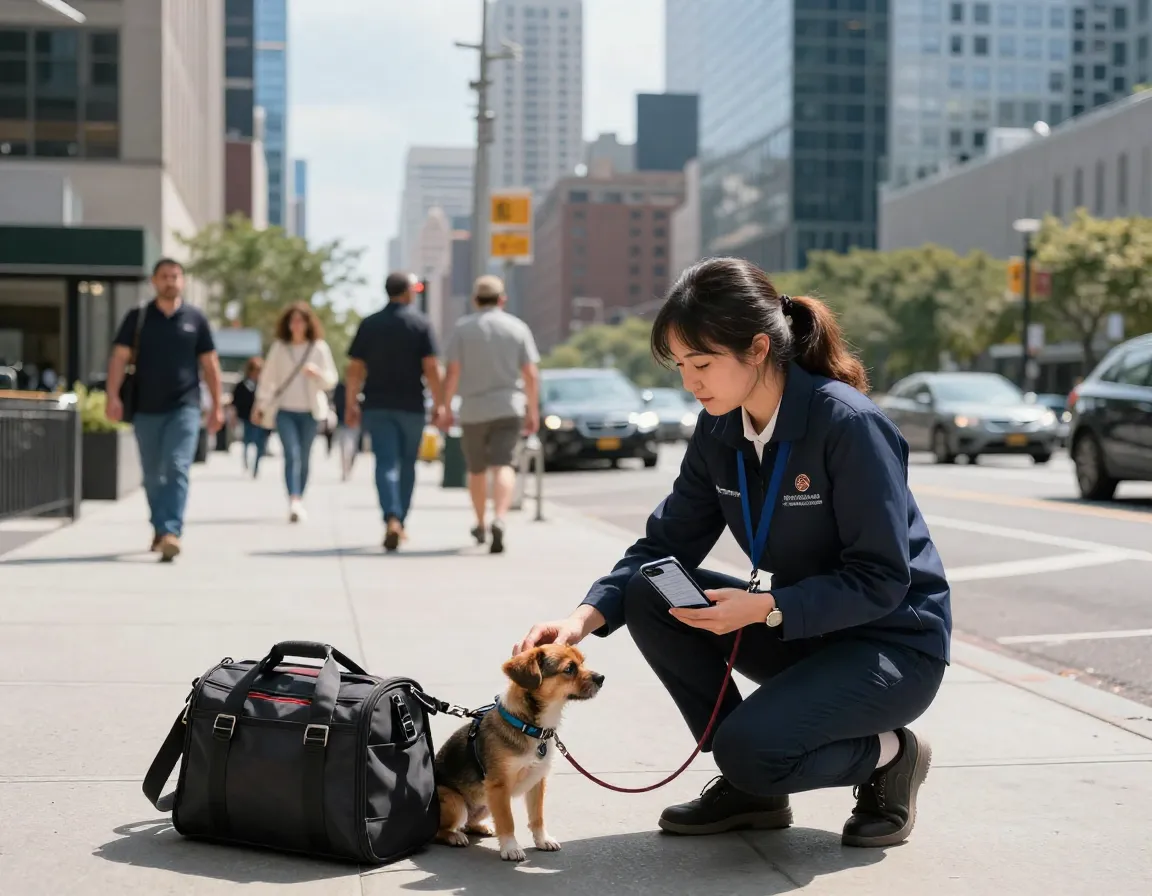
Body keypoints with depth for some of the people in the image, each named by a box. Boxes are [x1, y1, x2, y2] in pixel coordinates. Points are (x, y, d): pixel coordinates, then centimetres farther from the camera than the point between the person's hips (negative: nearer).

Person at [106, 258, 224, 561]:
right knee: (152, 475, 10)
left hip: (184, 407, -2)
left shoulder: (195, 318, 6)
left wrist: (217, 405, 6)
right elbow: (119, 357, 1)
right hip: (146, 409, 2)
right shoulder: (137, 318, 6)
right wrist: (113, 396, -12)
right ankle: (159, 529, 24)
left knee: (177, 469, -14)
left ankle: (172, 532, -22)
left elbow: (209, 364, 9)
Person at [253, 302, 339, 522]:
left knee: (304, 458, 7)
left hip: (310, 412, 1)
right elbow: (268, 377, 9)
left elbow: (330, 380, 4)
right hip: (285, 410, -1)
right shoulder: (279, 347, 4)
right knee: (292, 454, -15)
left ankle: (299, 503, 19)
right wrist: (260, 404, 9)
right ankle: (293, 502, -26)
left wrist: (317, 373, -17)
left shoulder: (319, 347, 3)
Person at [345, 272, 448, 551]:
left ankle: (392, 519, -24)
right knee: (407, 464, 13)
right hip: (411, 406, -1)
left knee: (386, 463, -5)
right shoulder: (420, 324, -3)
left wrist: (350, 404, 10)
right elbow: (431, 369, -9)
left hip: (377, 405, 1)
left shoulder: (369, 324, 5)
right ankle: (400, 523, 20)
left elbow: (355, 370, 3)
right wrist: (439, 404, -4)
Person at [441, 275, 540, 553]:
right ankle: (499, 519, -34)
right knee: (503, 466, -11)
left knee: (476, 470, 17)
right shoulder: (517, 328, 4)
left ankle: (480, 526, 32)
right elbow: (531, 374, 0)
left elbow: (453, 371, -5)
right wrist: (533, 411, 7)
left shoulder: (463, 327, 1)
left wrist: (445, 406, 1)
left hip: (473, 410, 1)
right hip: (508, 408, -1)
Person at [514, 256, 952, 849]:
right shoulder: (719, 431, -3)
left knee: (751, 747, -29)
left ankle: (887, 754, 3)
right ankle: (748, 787, 2)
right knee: (649, 597, -11)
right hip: (799, 631, 7)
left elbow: (881, 580, -23)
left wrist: (766, 607, -33)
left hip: (893, 643, -7)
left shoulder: (849, 425, -24)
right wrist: (585, 617, -17)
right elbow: (666, 543, -1)